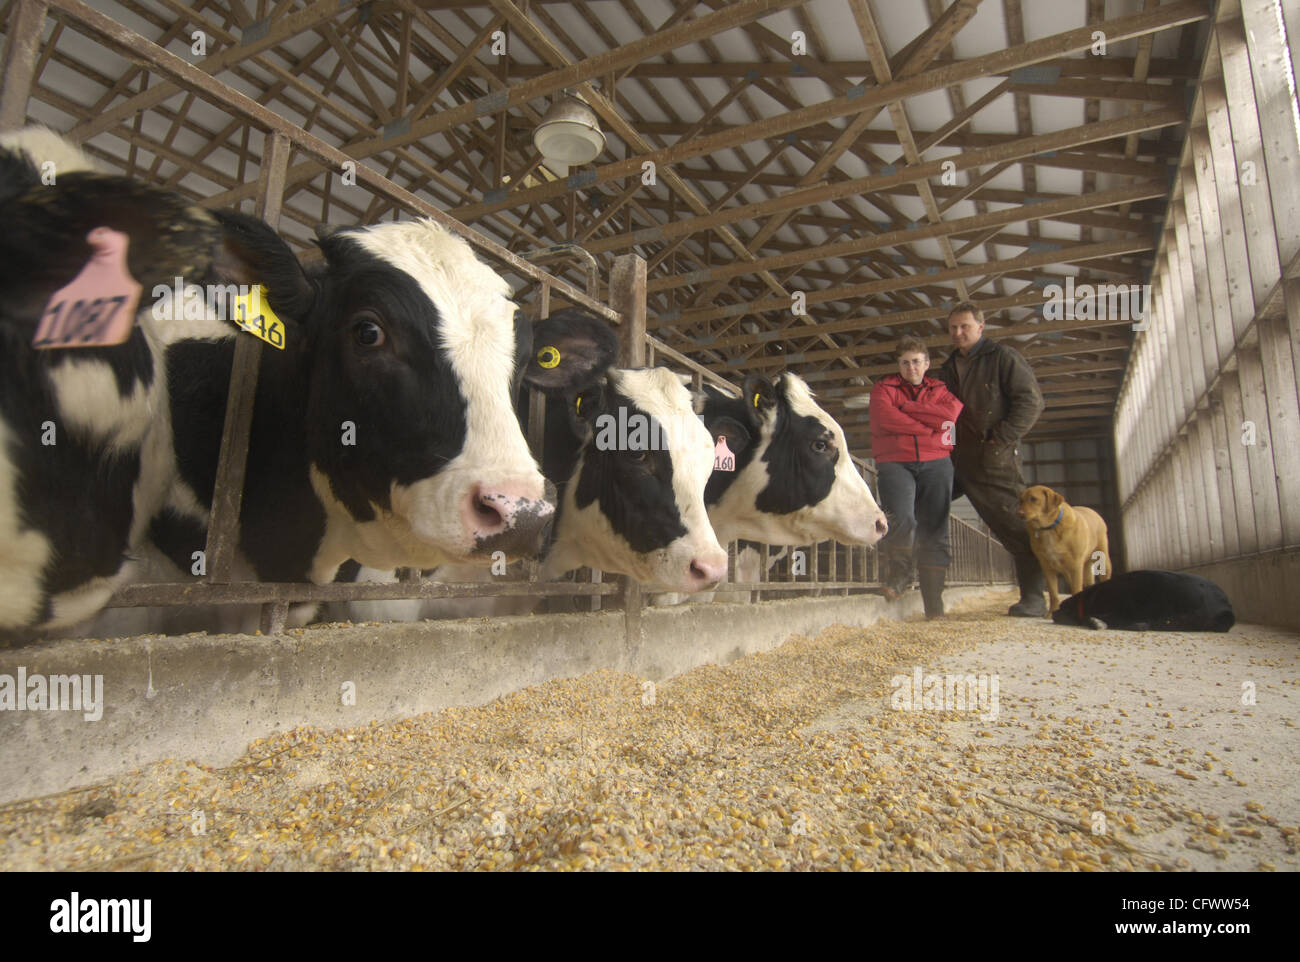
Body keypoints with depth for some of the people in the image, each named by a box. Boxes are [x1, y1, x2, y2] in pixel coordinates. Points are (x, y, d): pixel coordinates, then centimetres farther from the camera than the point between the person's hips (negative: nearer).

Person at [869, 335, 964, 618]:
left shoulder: (940, 390, 19)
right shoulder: (884, 388, 13)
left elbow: (950, 414, -4)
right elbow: (885, 418, -8)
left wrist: (905, 407, -3)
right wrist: (929, 428, -4)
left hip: (935, 464, 2)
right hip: (894, 463, -2)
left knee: (934, 531, 0)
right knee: (901, 519, -27)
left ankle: (933, 603, 8)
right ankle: (899, 572, 0)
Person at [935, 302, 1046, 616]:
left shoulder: (1003, 357, 0)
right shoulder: (948, 369, 19)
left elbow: (1031, 401, -7)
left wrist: (1000, 440, -14)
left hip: (993, 458, -6)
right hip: (955, 458, 6)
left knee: (1015, 524, -5)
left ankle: (1033, 597, 2)